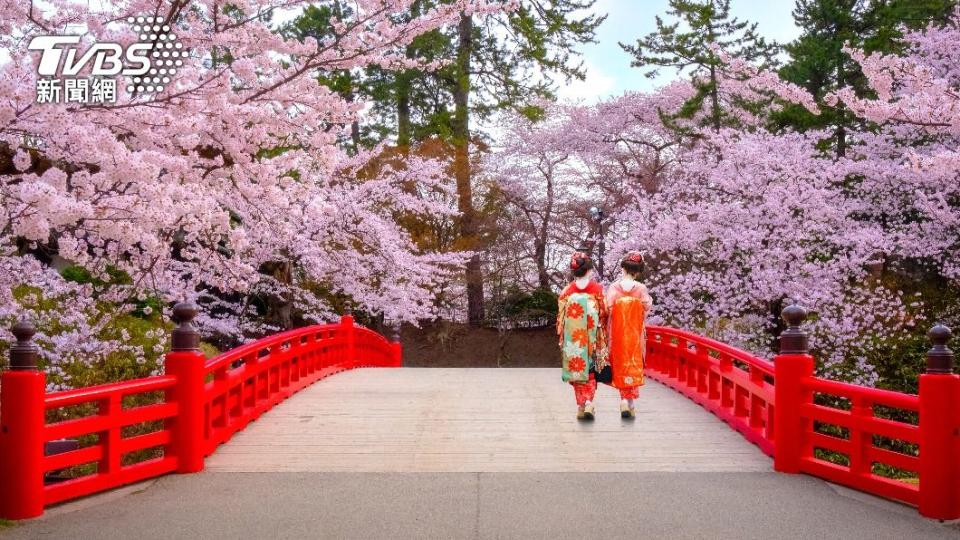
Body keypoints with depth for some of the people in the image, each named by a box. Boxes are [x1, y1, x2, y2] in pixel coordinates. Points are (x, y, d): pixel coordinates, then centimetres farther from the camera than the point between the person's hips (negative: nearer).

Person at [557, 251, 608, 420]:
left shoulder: (567, 291, -2)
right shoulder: (597, 289, -5)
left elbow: (561, 317, -1)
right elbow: (604, 313, -3)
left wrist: (561, 339, 9)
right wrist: (604, 337, 9)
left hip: (572, 339, 1)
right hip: (592, 339, -1)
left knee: (576, 369, 10)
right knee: (590, 371, 9)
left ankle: (581, 406, 10)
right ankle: (589, 403, -8)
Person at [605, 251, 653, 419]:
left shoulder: (614, 288, -8)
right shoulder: (641, 289, -8)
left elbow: (608, 312, -7)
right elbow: (646, 311, -2)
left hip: (618, 335, 0)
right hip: (635, 335, 0)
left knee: (620, 367, 11)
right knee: (634, 368, 10)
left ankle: (624, 400, 2)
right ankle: (632, 404, 9)